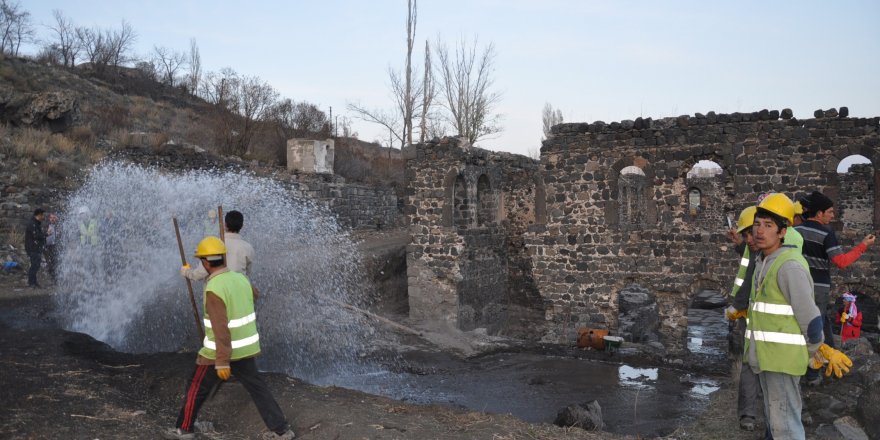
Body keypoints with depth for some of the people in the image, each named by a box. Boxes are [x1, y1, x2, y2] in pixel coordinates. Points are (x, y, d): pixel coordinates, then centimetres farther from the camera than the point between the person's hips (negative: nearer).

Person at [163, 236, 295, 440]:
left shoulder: (214, 288, -23)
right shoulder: (240, 278, 1)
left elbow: (220, 327, -26)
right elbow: (253, 295, 26)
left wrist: (222, 362, -24)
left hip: (220, 350, -7)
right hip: (245, 347, 7)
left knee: (196, 389, 14)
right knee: (256, 387, 11)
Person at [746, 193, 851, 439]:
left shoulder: (790, 266, -20)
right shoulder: (762, 263, 10)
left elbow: (808, 315, -17)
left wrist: (818, 353, -6)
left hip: (783, 355, -9)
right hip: (766, 353, 9)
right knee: (774, 416, 18)